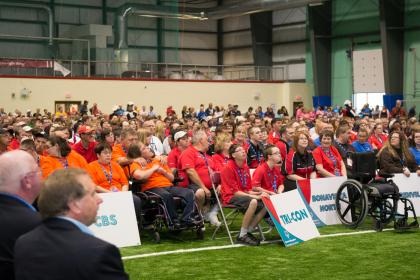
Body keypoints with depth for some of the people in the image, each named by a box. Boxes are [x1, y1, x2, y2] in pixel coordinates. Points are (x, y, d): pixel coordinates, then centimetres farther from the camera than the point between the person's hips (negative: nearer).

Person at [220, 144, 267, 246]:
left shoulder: (245, 167, 11)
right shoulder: (228, 168, -11)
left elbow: (247, 190, 13)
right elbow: (235, 191, -15)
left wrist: (258, 194, -9)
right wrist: (255, 197, -21)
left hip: (244, 195, 8)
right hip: (231, 198, -8)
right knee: (253, 202, -34)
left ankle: (248, 232, -4)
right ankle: (242, 236, -24)